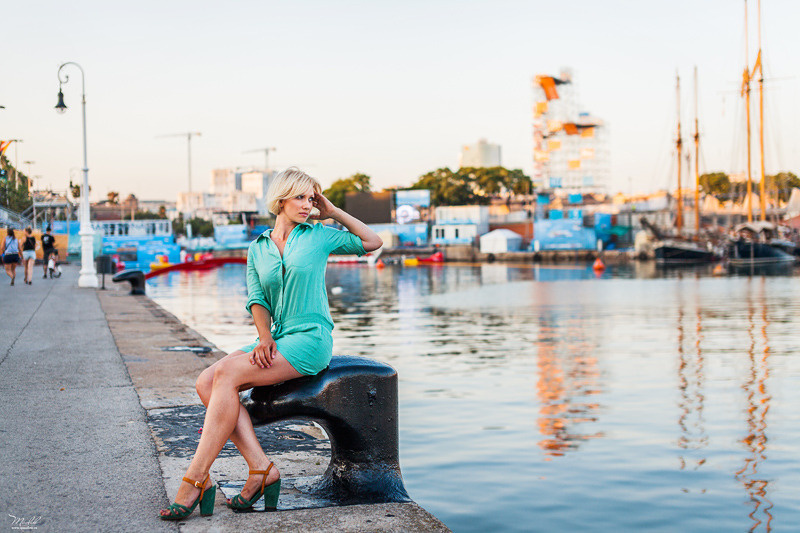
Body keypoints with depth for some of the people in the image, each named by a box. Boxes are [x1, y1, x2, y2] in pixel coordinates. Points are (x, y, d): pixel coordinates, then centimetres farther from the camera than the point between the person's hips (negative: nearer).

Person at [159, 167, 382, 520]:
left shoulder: (319, 236, 6)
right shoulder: (257, 249, 14)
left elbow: (373, 242, 11)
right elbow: (256, 300, 6)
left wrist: (333, 211, 7)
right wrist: (264, 337, -13)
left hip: (311, 339, -5)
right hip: (277, 340, 5)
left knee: (227, 374, -24)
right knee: (206, 382, -17)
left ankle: (195, 481, -23)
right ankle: (261, 469, -21)